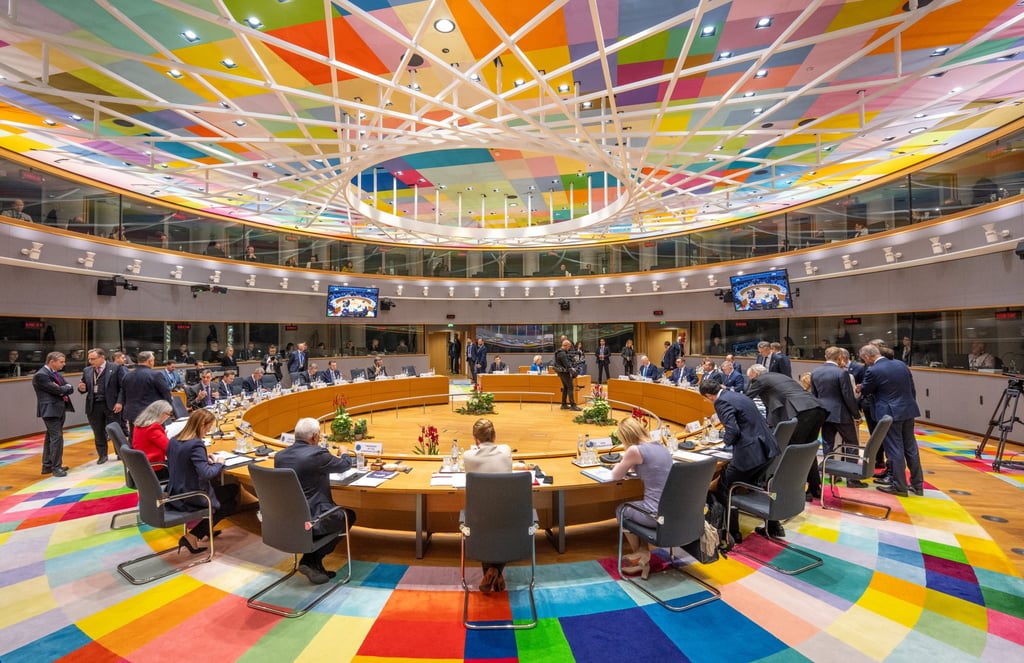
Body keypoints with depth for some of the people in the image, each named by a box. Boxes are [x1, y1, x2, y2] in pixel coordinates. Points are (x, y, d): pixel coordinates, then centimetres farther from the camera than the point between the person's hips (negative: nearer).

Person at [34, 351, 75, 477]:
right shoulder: (40, 375, -14)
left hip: (60, 409, 9)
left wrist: (63, 388, -12)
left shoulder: (57, 374, 14)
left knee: (51, 437, 15)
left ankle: (47, 465, 24)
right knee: (57, 437, -10)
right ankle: (56, 467, -4)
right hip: (50, 410, -9)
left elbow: (69, 389, 8)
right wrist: (66, 388, -1)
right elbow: (57, 390, -21)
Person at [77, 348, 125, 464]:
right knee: (98, 432, 10)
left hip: (111, 405, -4)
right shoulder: (87, 371, 9)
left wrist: (120, 402, -15)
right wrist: (82, 388, -10)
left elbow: (122, 386, -7)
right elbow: (84, 388, 14)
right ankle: (102, 455, 22)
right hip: (94, 406, 4)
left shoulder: (115, 368, -4)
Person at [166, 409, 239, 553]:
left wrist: (205, 458, 7)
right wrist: (219, 464, -15)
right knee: (232, 503, 13)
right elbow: (206, 474, -33)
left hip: (175, 495, 9)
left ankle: (207, 529, 23)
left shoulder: (173, 441, 0)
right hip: (191, 499, -9)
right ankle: (192, 536, 4)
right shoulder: (196, 445, -27)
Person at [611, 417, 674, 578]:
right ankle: (643, 557, 29)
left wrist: (618, 466, 19)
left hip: (657, 514, -7)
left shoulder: (635, 450, -15)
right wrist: (627, 465, 21)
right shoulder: (662, 447, 8)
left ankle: (640, 556, 39)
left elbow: (616, 477, -1)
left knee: (621, 510, 24)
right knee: (635, 507, 33)